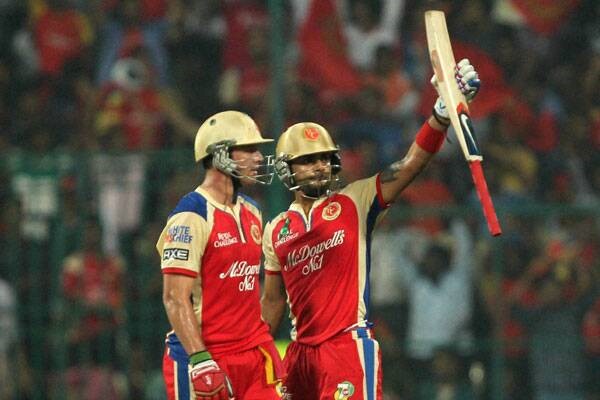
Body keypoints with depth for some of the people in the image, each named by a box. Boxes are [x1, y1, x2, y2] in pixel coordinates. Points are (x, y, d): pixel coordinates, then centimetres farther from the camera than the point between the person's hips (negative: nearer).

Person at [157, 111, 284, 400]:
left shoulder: (251, 212, 14)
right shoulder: (191, 217, -13)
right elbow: (175, 298, -18)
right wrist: (200, 361, -24)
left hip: (254, 353, 8)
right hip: (206, 358, -8)